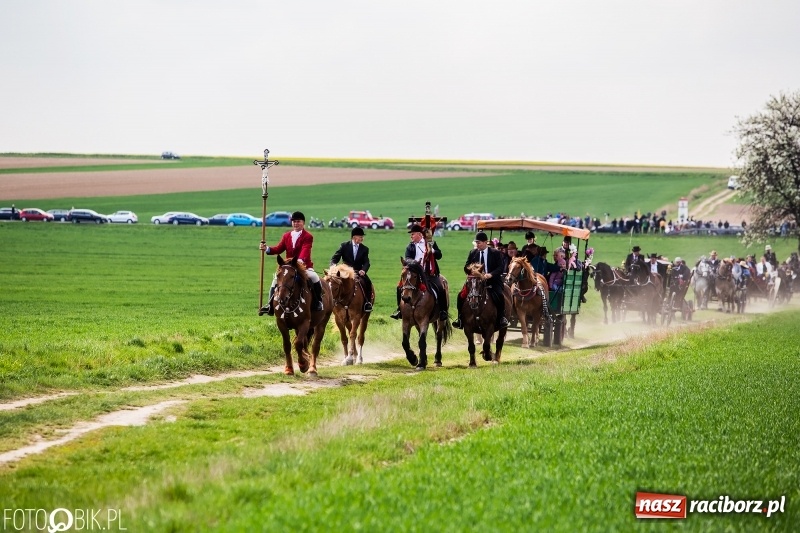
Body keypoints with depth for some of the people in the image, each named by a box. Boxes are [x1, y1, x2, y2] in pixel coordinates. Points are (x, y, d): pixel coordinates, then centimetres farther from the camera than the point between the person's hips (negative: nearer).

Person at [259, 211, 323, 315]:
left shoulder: (308, 236, -5)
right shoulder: (286, 236, 12)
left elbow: (305, 250, -23)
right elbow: (279, 249, 4)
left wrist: (300, 260, -42)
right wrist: (267, 249, -15)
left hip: (304, 266, -5)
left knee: (314, 277, -28)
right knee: (276, 278, -7)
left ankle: (318, 302, -11)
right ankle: (270, 305, -2)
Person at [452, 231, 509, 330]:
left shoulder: (496, 253, -1)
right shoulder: (473, 253, 9)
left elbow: (500, 268, -8)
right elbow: (466, 267, 10)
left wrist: (491, 274, -27)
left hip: (492, 281, -3)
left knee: (499, 296, -31)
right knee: (461, 296, -15)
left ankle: (501, 318, -11)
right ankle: (461, 319, -3)